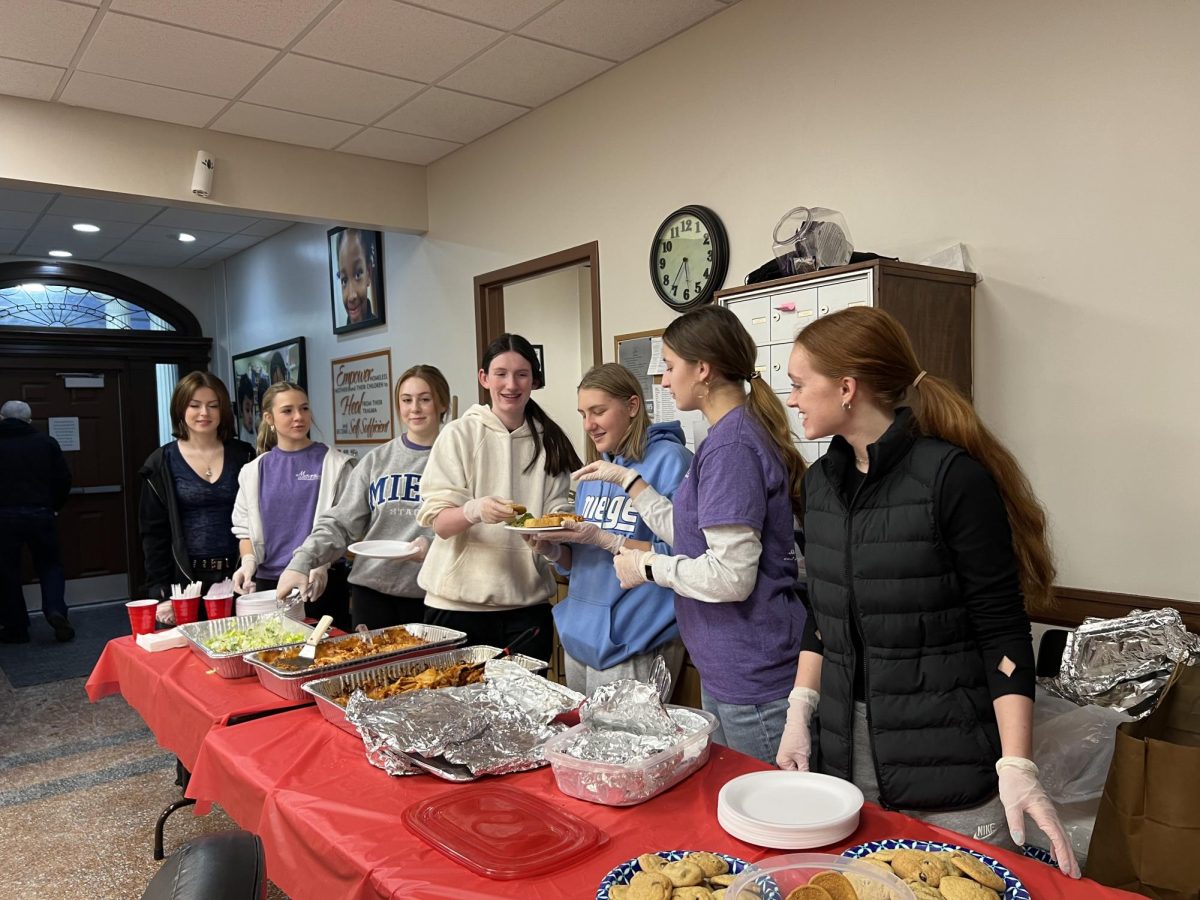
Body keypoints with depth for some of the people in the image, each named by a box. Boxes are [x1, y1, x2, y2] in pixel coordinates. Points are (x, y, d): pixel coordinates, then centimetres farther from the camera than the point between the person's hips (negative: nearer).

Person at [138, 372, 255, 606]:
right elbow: (154, 533, 2)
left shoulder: (243, 457, 4)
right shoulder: (161, 464, 2)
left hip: (237, 576, 1)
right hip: (186, 579, -1)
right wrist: (160, 592, -5)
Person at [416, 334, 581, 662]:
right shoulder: (460, 434, -2)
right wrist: (475, 510, -29)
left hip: (527, 602, 3)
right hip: (459, 601, -2)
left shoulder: (550, 442, 7)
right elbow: (438, 521, -8)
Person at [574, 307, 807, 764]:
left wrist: (649, 566, -12)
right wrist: (629, 480, 19)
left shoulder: (731, 445, -21)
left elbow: (731, 576, -26)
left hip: (752, 677, -10)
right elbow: (696, 534, 18)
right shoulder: (730, 435, 10)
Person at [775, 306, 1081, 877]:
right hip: (848, 747, 6)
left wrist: (1016, 766, -19)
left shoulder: (953, 477, -15)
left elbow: (1003, 631, -14)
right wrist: (799, 712, 6)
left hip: (948, 761, -6)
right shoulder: (822, 481, 5)